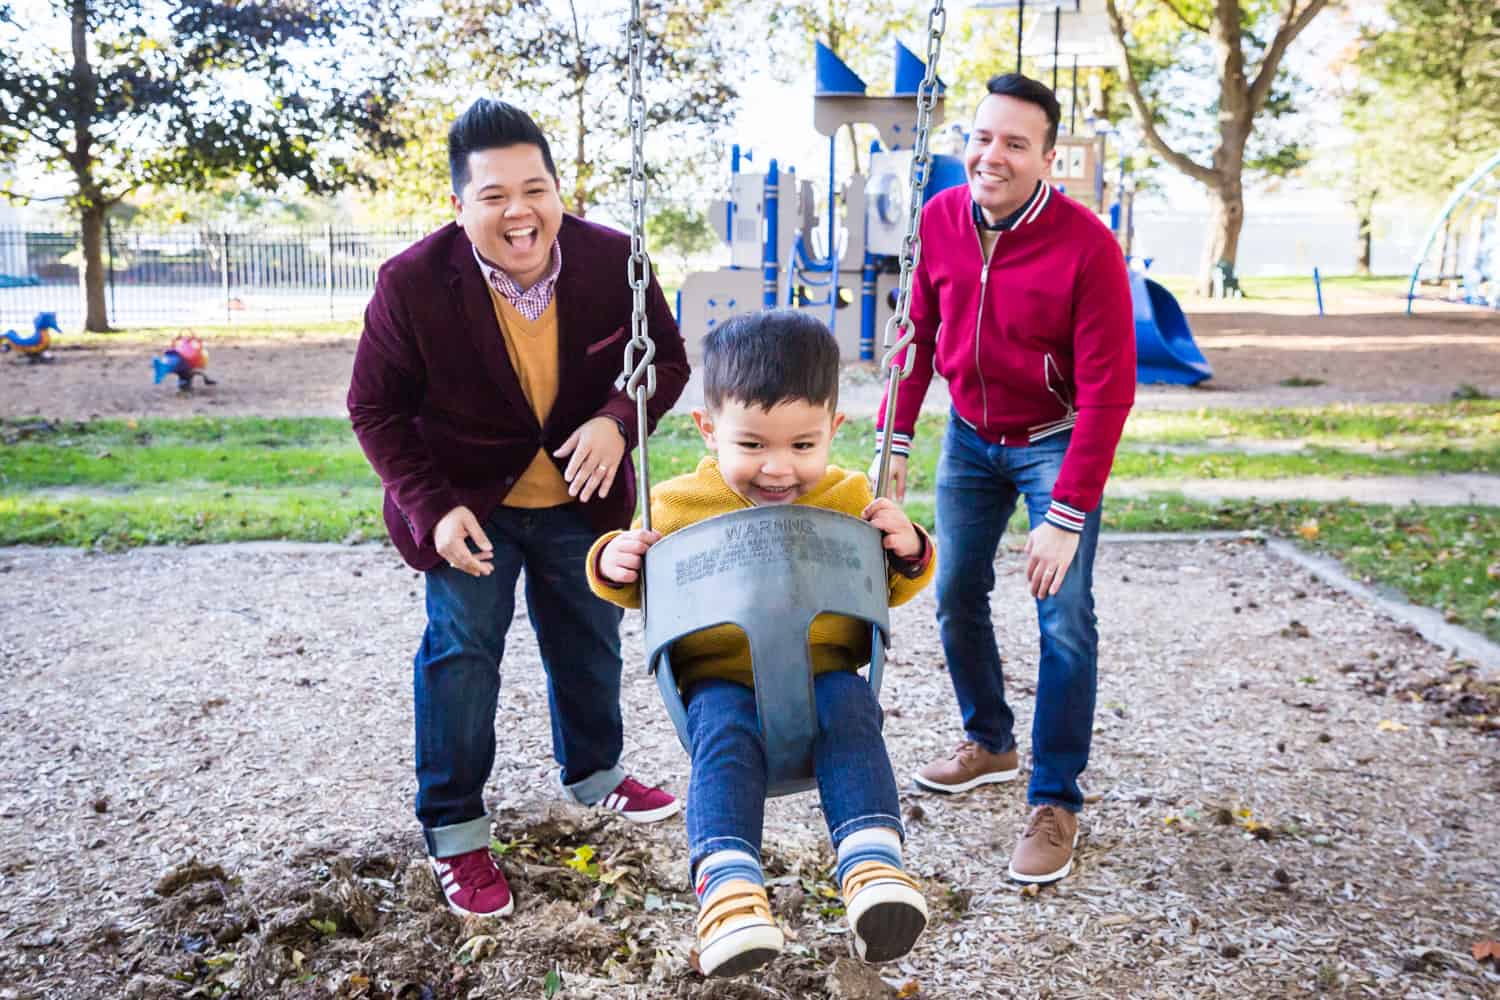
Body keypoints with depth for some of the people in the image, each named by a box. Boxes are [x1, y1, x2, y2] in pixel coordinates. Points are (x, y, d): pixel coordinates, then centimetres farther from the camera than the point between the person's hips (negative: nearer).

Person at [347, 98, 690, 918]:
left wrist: (618, 418, -26)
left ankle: (593, 773, 45)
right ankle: (454, 833, 14)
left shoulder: (613, 260, -18)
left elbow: (666, 359, -5)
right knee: (461, 650, -3)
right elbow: (376, 408, -12)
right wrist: (432, 507, -22)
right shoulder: (411, 283, -23)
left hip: (580, 496, 3)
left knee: (590, 639, 18)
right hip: (468, 504, -3)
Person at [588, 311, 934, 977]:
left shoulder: (848, 499, 7)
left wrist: (908, 554, -7)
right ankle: (727, 882, -39)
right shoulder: (678, 505, 4)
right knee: (724, 732, -32)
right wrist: (613, 565, -5)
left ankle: (873, 864, -36)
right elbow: (645, 590, 18)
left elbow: (887, 590, 16)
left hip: (824, 669, 1)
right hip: (721, 676, -1)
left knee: (851, 712, -30)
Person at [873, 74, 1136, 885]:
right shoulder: (939, 219, -9)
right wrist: (895, 442, -2)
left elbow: (1106, 391, -22)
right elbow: (918, 333, 3)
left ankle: (1055, 804, 3)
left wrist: (1066, 516, -25)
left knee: (1064, 618, -10)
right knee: (955, 595, 10)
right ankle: (989, 743, 33)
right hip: (970, 434, 5)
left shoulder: (1086, 247, -23)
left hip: (1055, 442, -5)